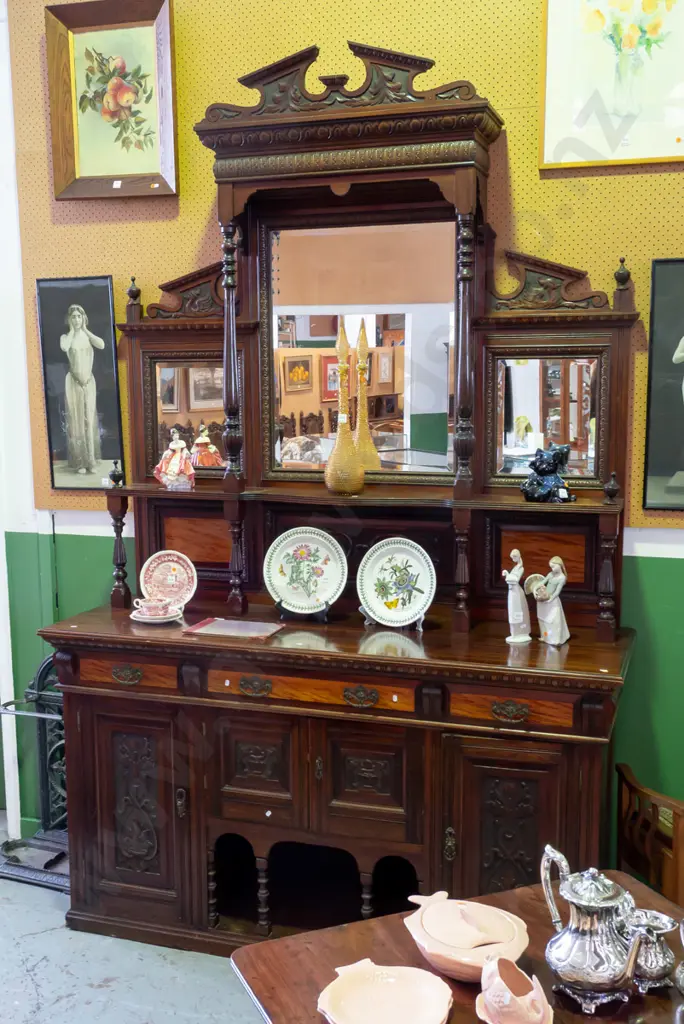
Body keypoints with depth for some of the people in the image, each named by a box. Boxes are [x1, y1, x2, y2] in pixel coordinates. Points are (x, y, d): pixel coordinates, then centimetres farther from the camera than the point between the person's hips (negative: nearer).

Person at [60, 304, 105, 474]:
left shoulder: (88, 336, 7)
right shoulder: (66, 337, -1)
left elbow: (102, 345, -14)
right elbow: (64, 348, -26)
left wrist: (85, 329, -6)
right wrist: (72, 330, -11)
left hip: (89, 382, 3)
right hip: (73, 382, -3)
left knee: (90, 421, 5)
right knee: (76, 421, -1)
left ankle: (91, 461, 10)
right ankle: (80, 462, 2)